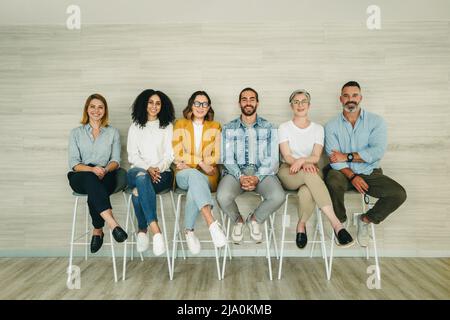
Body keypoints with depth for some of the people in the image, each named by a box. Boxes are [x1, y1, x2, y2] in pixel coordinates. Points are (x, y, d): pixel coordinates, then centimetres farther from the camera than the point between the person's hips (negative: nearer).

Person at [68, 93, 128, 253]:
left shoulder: (113, 132, 15)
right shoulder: (76, 133, 13)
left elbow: (115, 161, 6)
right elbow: (74, 163, 2)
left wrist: (105, 170, -18)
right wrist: (92, 169, -20)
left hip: (106, 177, 0)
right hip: (80, 178, 0)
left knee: (94, 191, -36)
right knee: (90, 178, -38)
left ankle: (97, 230, -22)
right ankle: (112, 223, -49)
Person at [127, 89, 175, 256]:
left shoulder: (167, 127, 16)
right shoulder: (135, 127, 18)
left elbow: (169, 155, 7)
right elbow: (132, 156, 7)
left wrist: (158, 168, -14)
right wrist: (148, 168, -13)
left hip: (162, 173, 0)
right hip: (139, 170, 1)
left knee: (138, 192, -36)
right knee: (142, 176, -40)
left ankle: (142, 230, -24)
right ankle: (155, 230, -46)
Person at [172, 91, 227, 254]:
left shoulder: (215, 127, 14)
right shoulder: (180, 124, 12)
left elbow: (216, 156, 5)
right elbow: (177, 155, 1)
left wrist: (188, 163, -8)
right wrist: (200, 162, -12)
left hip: (207, 175, 0)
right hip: (184, 175, 0)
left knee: (194, 189, -36)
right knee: (194, 175, -38)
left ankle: (188, 231, -26)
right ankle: (212, 223, -49)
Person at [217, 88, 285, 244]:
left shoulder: (268, 128, 8)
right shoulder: (229, 128, 9)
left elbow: (272, 158, 0)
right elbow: (228, 158, 0)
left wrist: (257, 177, -17)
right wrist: (240, 176, -18)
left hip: (262, 172, 1)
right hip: (236, 172, 0)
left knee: (278, 197, -29)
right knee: (222, 197, -31)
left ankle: (255, 219, 5)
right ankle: (237, 220, 6)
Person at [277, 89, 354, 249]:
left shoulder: (317, 128, 11)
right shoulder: (284, 127, 7)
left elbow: (316, 157, -3)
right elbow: (287, 156, -5)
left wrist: (302, 160, -26)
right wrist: (304, 164, -25)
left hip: (311, 171, 1)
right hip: (288, 172, -1)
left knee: (306, 193, -38)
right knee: (309, 174, -38)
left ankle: (301, 225, -11)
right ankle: (336, 224, -43)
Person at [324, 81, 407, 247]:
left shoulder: (376, 121, 1)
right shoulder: (332, 125, 2)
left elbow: (378, 151, -13)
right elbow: (333, 158, -9)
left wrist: (347, 156, -16)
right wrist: (352, 176, -23)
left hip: (370, 173, 2)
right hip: (344, 172, -1)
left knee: (399, 194, -20)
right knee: (333, 182, -35)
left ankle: (366, 220, 8)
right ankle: (340, 222, -6)